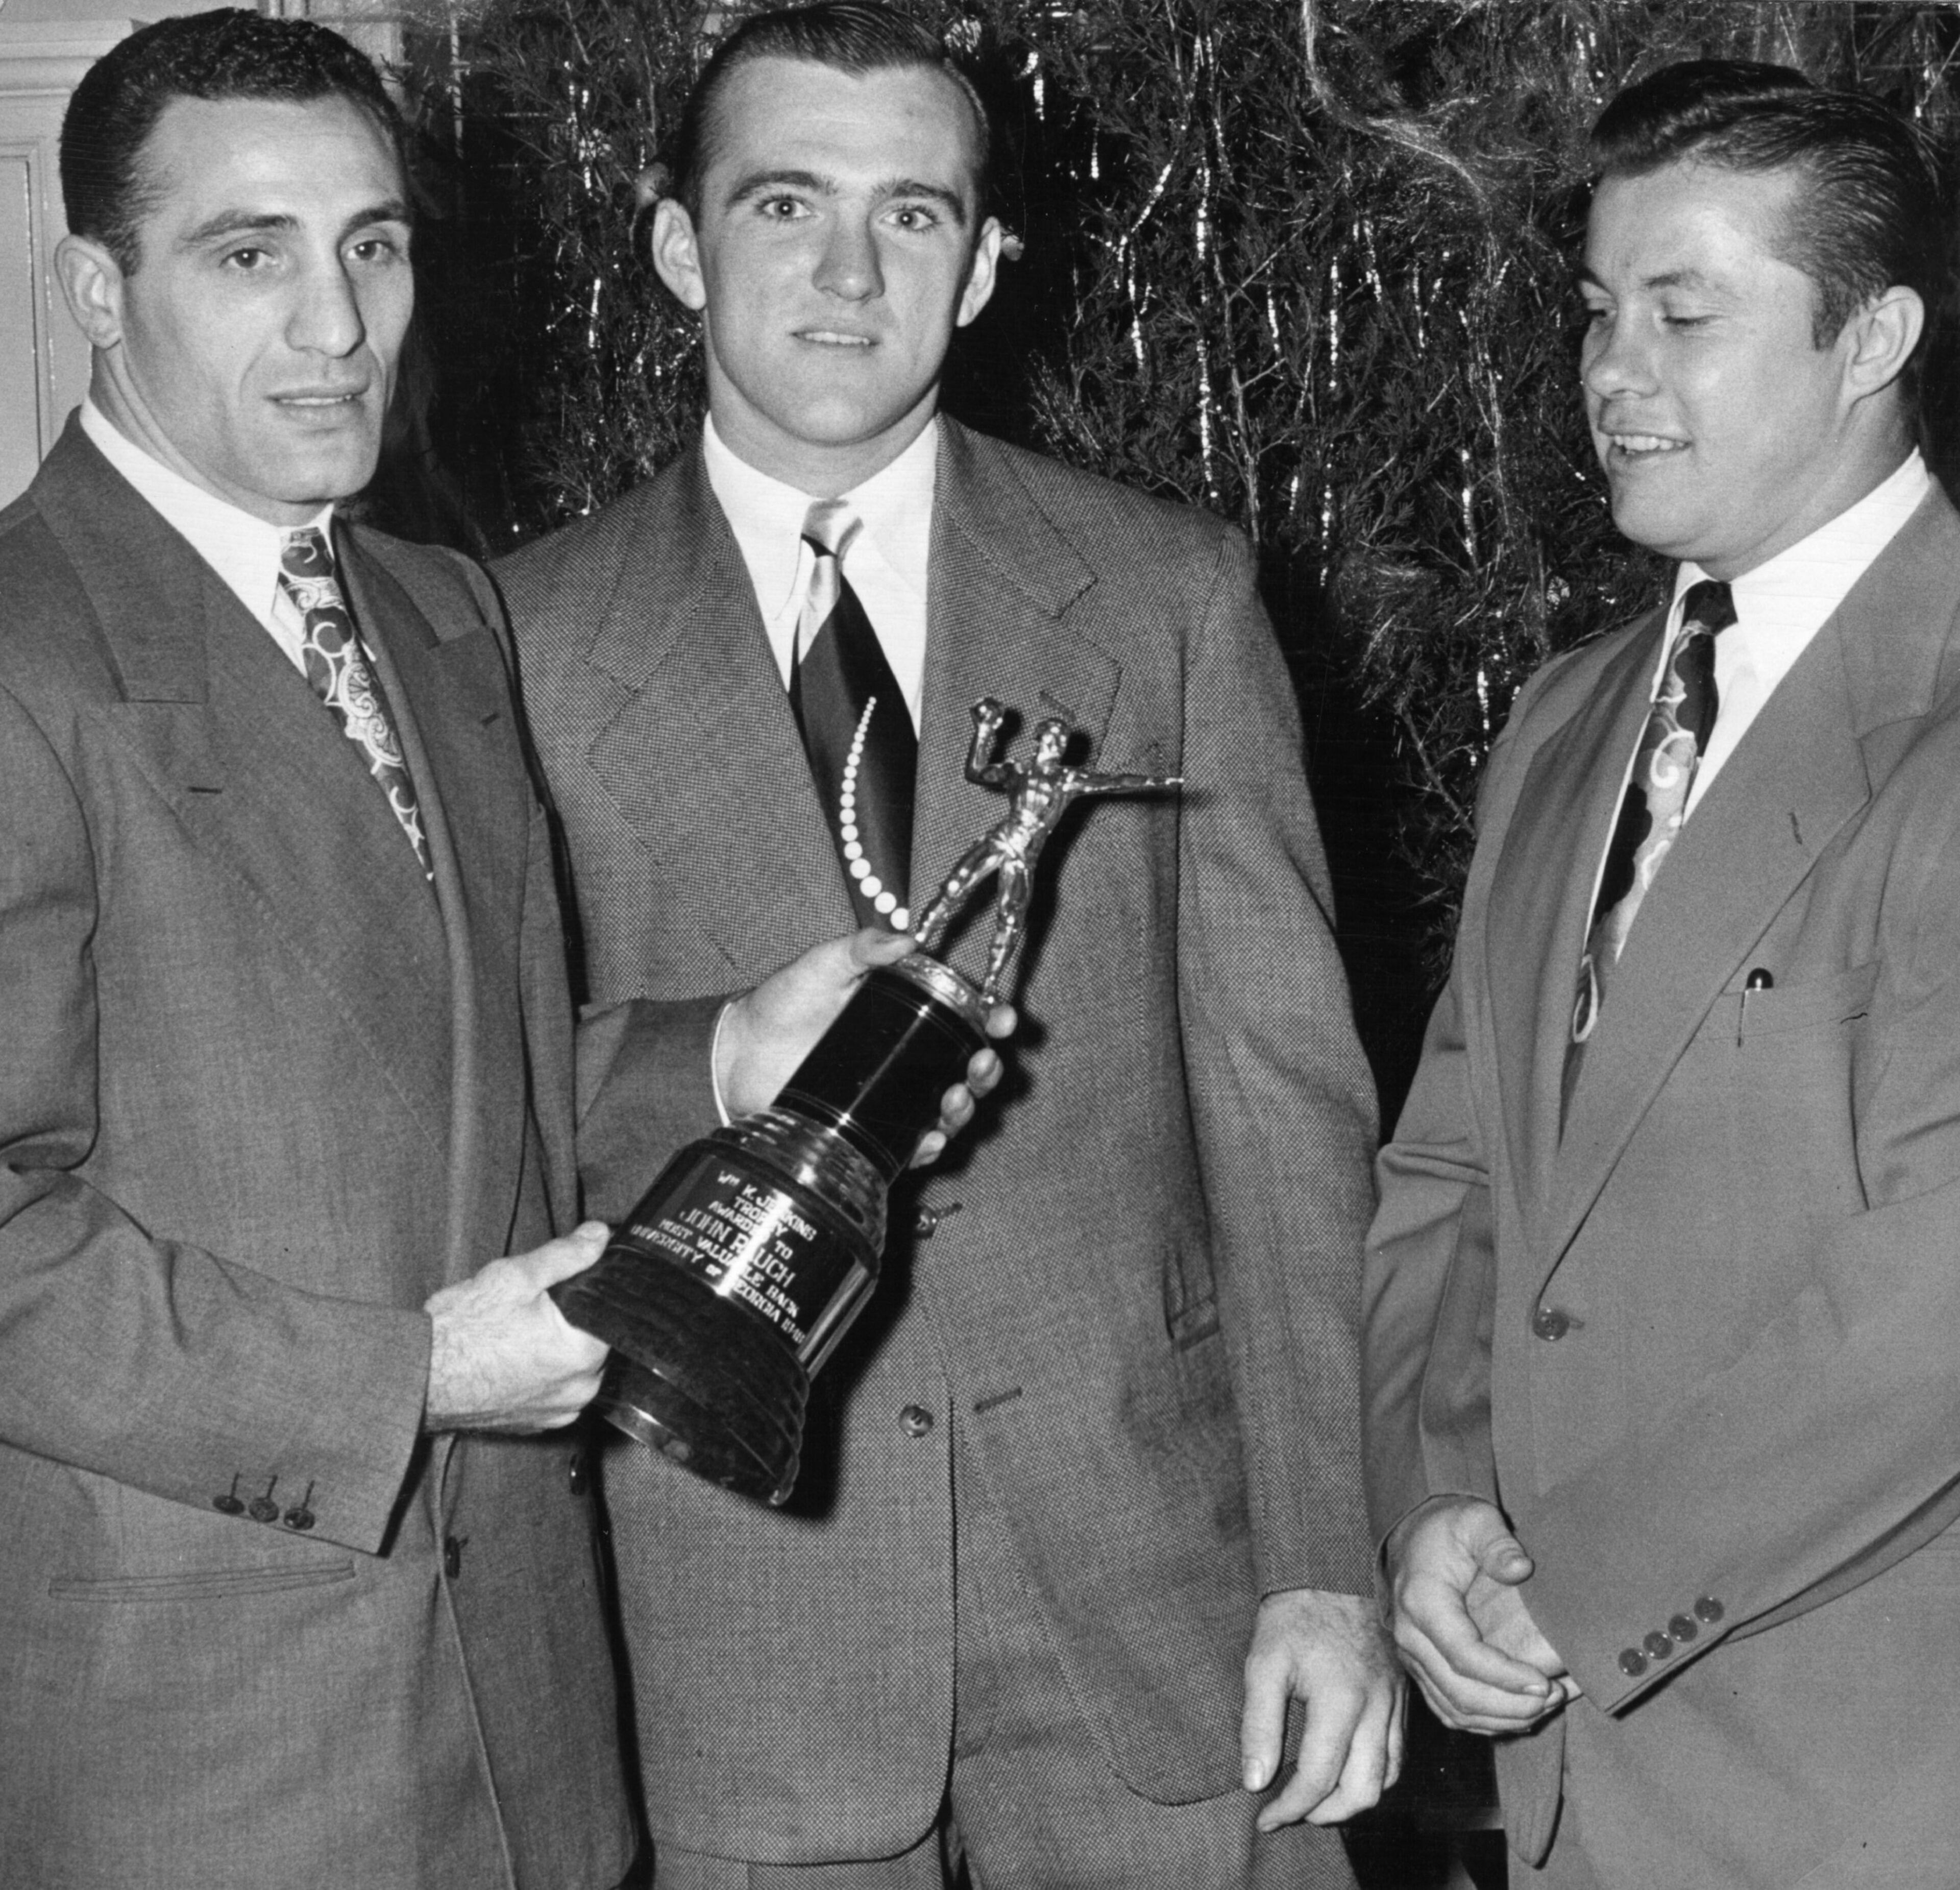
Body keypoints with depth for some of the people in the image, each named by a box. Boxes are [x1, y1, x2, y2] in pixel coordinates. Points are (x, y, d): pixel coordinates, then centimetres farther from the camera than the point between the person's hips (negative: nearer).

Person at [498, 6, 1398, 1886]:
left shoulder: (1171, 591, 3)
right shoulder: (528, 638, 0)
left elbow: (1283, 1093, 1)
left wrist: (1323, 1568, -3)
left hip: (1146, 1584, 1)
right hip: (727, 1619, -1)